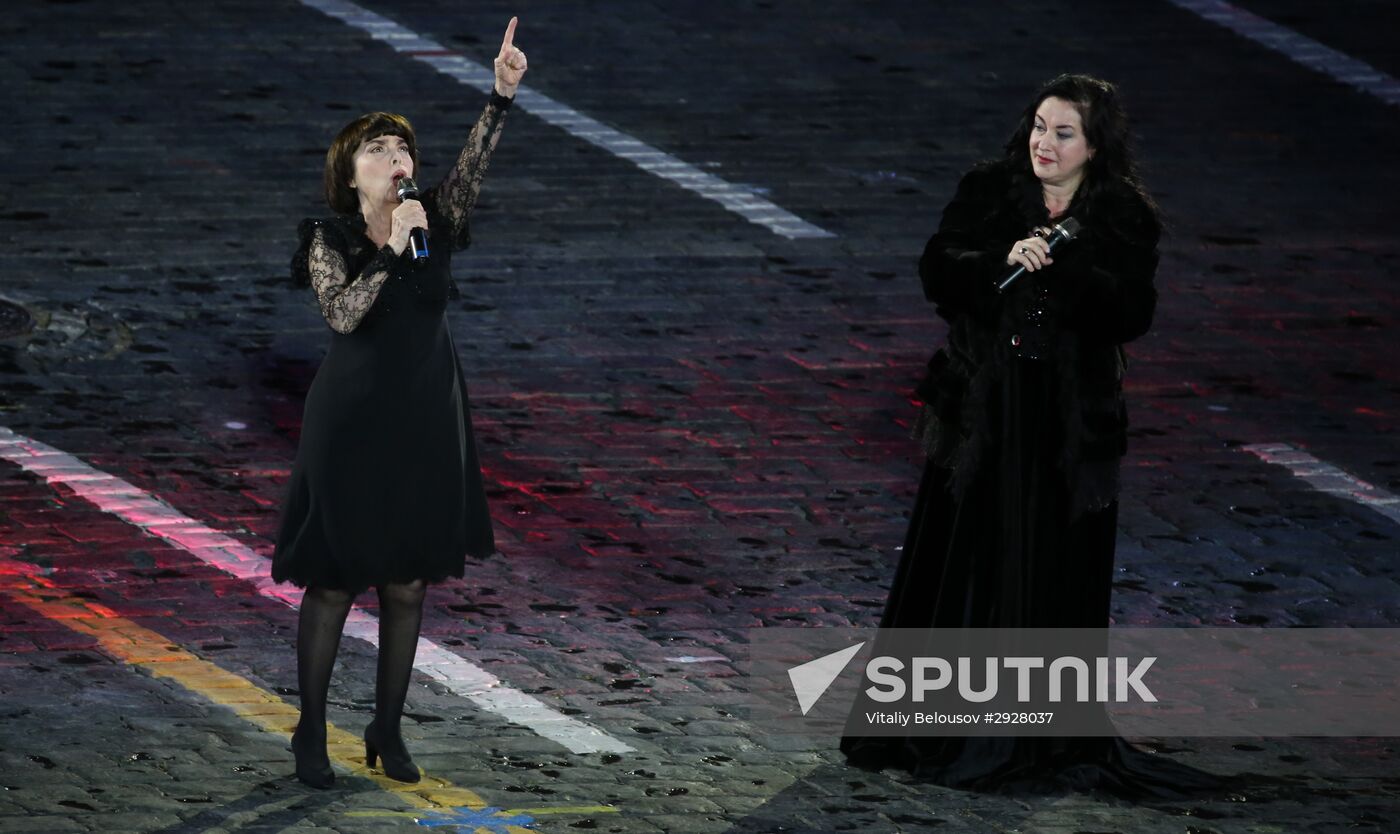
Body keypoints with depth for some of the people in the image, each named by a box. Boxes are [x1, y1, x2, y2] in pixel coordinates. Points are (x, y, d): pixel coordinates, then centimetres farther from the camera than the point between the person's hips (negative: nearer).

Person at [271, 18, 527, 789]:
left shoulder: (437, 224, 1)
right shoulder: (330, 241, -7)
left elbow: (474, 165, -15)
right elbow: (343, 315, -23)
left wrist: (502, 96, -29)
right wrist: (391, 250, -27)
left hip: (426, 427, 3)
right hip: (352, 426, -3)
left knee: (408, 585, 9)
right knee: (334, 582, 2)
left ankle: (388, 729, 21)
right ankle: (310, 732, 13)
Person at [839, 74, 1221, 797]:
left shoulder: (1126, 220, 0)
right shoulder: (986, 193, 2)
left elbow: (1131, 315, -10)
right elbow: (938, 271, -7)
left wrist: (1066, 269, -24)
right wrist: (1004, 261, -24)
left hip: (1070, 426, 0)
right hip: (982, 409, 0)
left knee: (1057, 574, 3)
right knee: (964, 567, 2)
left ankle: (1049, 738, 11)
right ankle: (947, 729, 10)